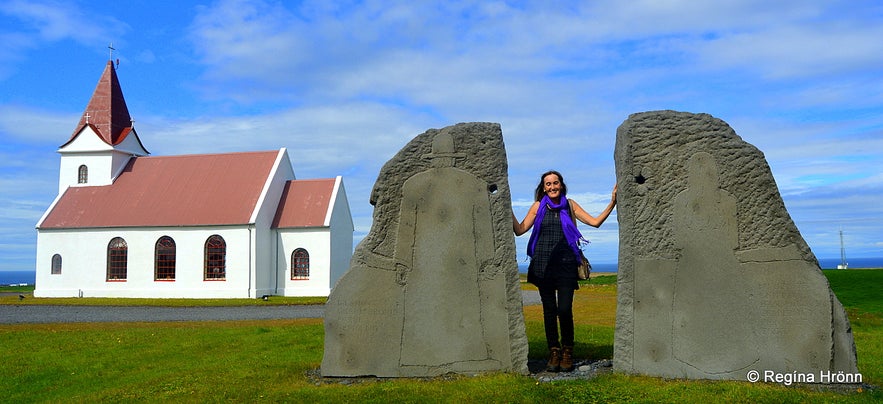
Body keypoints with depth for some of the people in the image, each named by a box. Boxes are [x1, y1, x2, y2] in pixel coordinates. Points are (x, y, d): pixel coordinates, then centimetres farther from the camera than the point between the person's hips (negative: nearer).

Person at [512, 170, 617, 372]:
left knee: (564, 310, -8)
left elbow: (595, 222, 7)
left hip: (565, 264, -1)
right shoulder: (538, 207, 9)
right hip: (543, 264, 1)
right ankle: (554, 352, 16)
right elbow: (520, 230, 5)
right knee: (549, 310, 4)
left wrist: (611, 204, -1)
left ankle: (567, 352, 12)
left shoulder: (570, 205, 9)